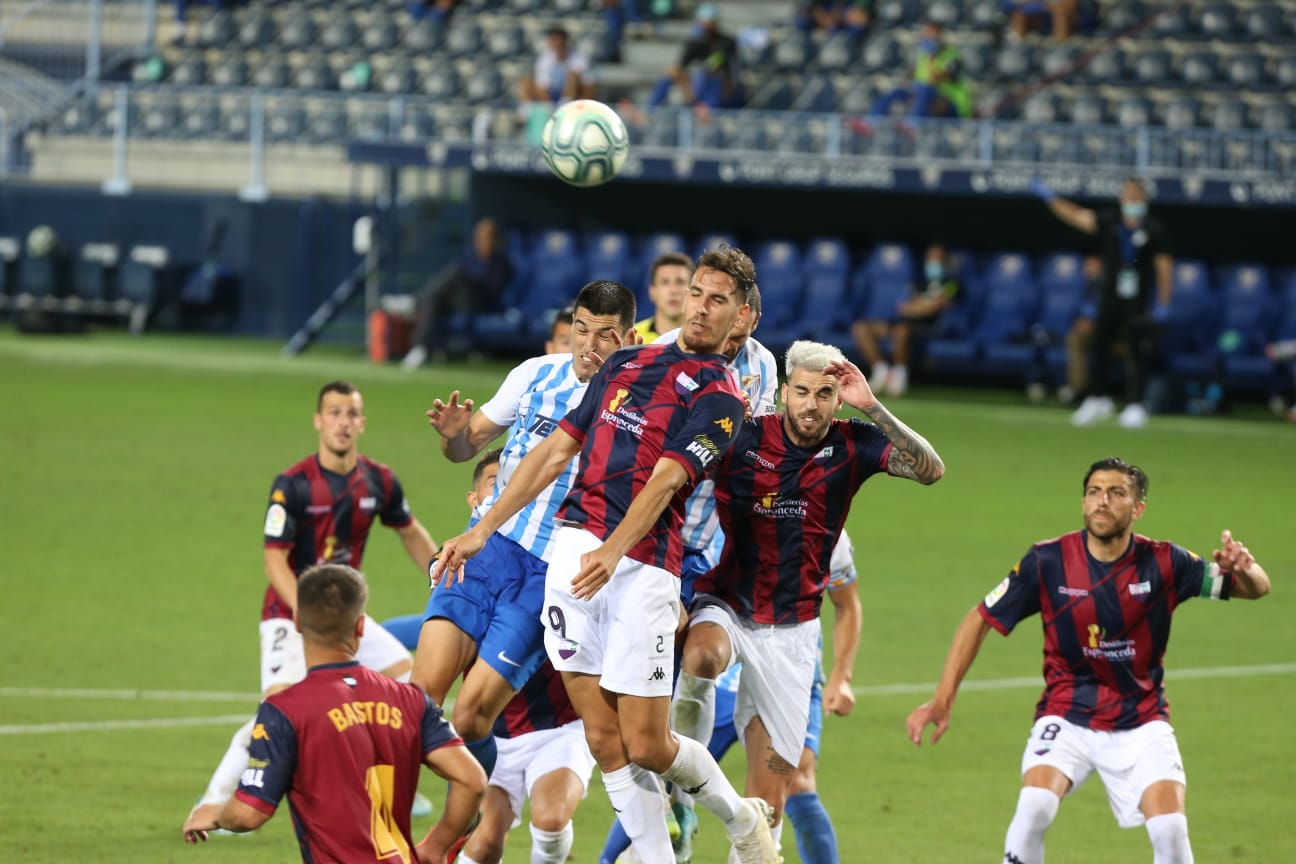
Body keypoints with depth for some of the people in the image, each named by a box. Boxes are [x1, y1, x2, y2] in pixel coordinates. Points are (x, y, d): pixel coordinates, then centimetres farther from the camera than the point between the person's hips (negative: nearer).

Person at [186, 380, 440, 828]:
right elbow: (274, 561, -20)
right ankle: (213, 800, -13)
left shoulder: (379, 482, -2)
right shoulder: (292, 485, -18)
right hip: (290, 613, -6)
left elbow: (411, 534, 16)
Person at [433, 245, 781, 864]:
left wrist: (613, 551, -32)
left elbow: (663, 482, -17)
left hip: (640, 568, -6)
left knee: (646, 745, -4)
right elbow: (556, 451, 20)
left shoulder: (718, 397, -2)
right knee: (604, 740, 1)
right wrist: (483, 529, 15)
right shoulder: (626, 363, 17)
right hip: (570, 552, 6)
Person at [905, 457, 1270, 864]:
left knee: (1170, 829, -18)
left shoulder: (1162, 563, -10)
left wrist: (1244, 568, -31)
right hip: (1067, 718, -1)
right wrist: (944, 697, -9)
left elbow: (1256, 588, -6)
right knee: (1034, 808, -27)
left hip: (1141, 723, 1)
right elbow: (980, 619, -2)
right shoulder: (1047, 561, -12)